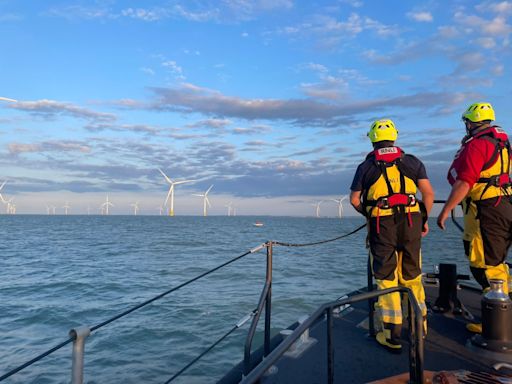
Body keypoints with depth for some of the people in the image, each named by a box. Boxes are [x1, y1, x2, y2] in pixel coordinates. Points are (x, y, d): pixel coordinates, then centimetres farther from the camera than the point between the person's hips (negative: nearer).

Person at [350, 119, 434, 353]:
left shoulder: (366, 166, 4)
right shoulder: (412, 162, 9)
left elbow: (354, 199, 5)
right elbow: (428, 193, 4)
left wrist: (368, 214, 23)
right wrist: (424, 219, 16)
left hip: (381, 224, -3)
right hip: (410, 221, 3)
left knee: (386, 279, 4)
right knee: (412, 275, 18)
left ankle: (392, 336, 6)